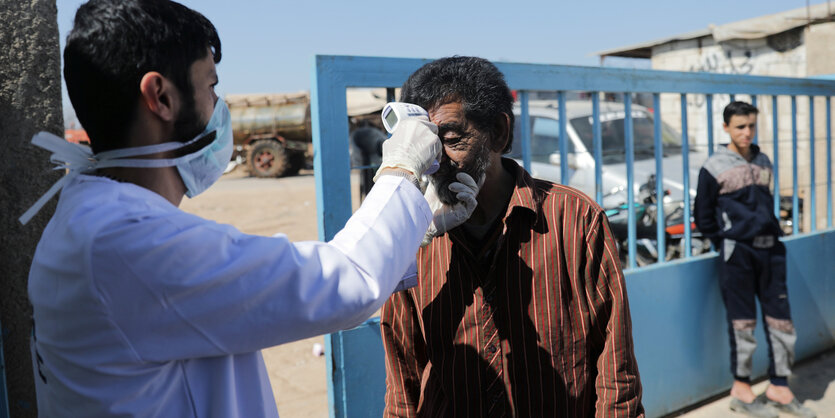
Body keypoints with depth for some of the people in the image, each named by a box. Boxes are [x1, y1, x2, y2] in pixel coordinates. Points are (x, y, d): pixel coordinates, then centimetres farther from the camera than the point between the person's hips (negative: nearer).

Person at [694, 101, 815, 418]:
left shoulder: (764, 163, 13)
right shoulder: (714, 168, -4)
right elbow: (703, 218, 0)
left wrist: (771, 234, 13)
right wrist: (728, 244, 3)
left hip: (770, 249, 5)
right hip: (737, 253, -5)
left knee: (780, 318, 6)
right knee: (743, 321, 0)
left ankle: (779, 388, 19)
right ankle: (741, 390, 14)